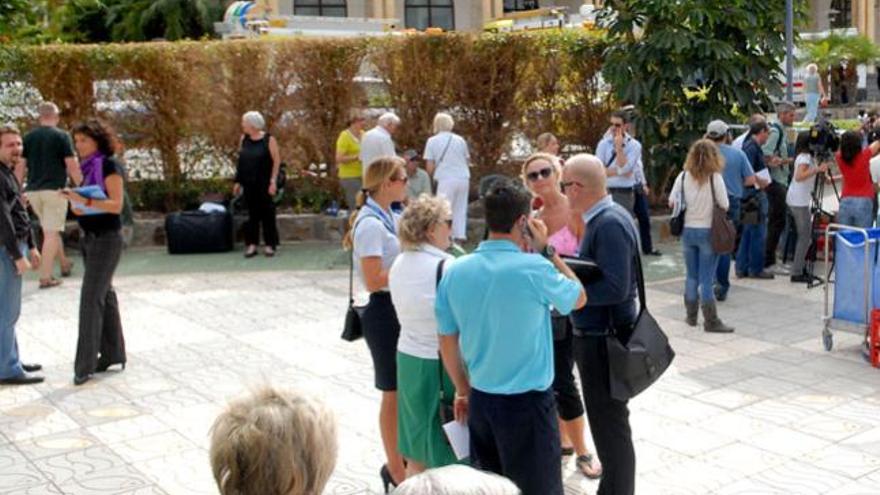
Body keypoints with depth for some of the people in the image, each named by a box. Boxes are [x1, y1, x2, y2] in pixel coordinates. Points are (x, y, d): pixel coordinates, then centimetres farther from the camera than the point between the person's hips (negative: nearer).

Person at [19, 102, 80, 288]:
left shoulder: (28, 138, 7)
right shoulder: (61, 136, -5)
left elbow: (20, 166, 6)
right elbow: (72, 165, -9)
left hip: (33, 191, 5)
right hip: (54, 189, -5)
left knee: (50, 229, 21)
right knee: (51, 233, -2)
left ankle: (64, 264, 35)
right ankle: (45, 277, -5)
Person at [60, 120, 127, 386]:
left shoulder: (109, 165, -12)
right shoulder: (88, 166, 12)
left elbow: (116, 205, -18)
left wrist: (85, 201, -28)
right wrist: (75, 202, -3)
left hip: (106, 238, -9)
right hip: (90, 237, 9)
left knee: (91, 298, -10)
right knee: (104, 295, 12)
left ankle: (85, 364, -7)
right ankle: (113, 354, 20)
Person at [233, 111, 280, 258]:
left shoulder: (269, 139, -6)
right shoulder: (244, 138, 8)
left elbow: (276, 161, -6)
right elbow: (240, 161, 12)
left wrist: (273, 181, -12)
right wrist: (238, 181, 9)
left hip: (264, 183, -4)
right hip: (248, 183, 4)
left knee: (267, 212, 0)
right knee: (252, 213, 5)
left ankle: (270, 245, 7)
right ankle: (252, 244, 10)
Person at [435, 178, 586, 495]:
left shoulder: (455, 271, -3)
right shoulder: (534, 268, -17)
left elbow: (447, 344, 5)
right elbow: (579, 298, 3)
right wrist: (546, 251, 4)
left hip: (480, 400, 5)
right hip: (527, 402, -5)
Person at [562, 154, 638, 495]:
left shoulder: (610, 224, -23)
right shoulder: (603, 218, 7)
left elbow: (615, 288, -28)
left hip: (604, 339, -10)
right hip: (596, 335, 10)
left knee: (609, 423, 4)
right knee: (606, 419, 21)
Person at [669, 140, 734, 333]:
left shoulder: (684, 177, -3)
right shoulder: (715, 178, -12)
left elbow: (671, 202, 1)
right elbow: (724, 206, -9)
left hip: (688, 230, 3)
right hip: (708, 232, -3)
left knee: (691, 276, 15)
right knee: (706, 279, 0)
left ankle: (691, 315, 24)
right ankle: (711, 321, 3)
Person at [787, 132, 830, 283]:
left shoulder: (808, 157, 15)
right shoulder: (805, 157, -13)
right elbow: (799, 176, -26)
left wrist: (821, 170, 4)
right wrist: (817, 169, -31)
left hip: (800, 200, 10)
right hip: (799, 201, -10)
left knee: (804, 236, 12)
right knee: (805, 237, -7)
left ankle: (798, 269, 17)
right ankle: (797, 273, -5)